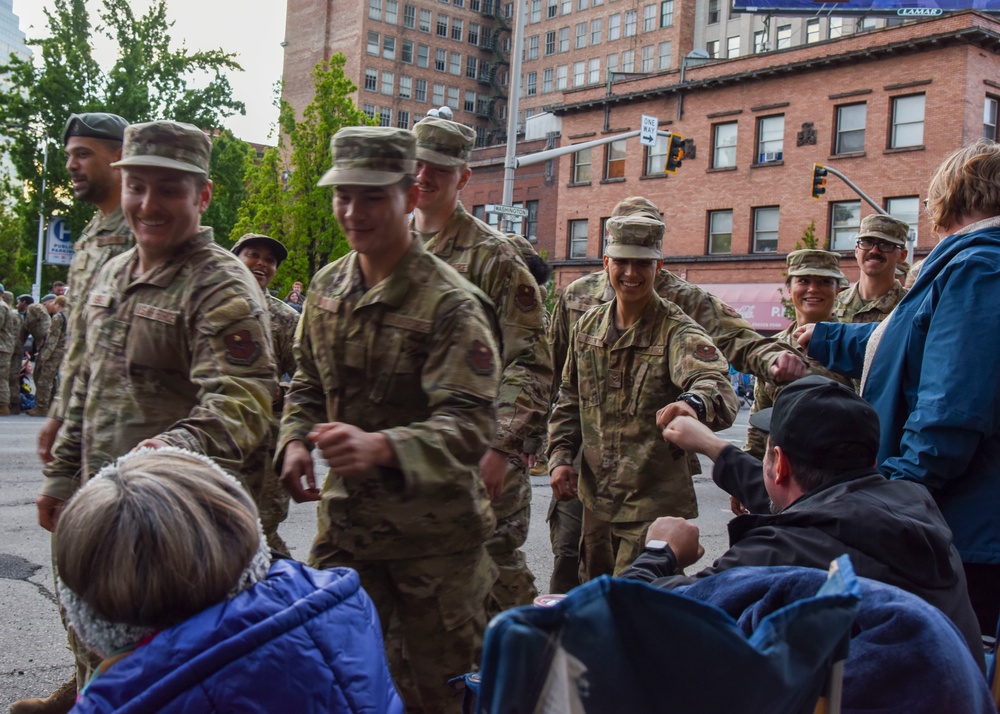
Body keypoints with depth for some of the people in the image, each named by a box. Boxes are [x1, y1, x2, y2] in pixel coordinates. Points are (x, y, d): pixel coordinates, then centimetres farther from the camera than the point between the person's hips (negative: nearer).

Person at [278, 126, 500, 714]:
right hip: (347, 523, 6)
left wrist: (380, 447, -44)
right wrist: (294, 441, -3)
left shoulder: (451, 303, -18)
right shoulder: (327, 287, 4)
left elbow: (469, 425, -27)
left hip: (434, 533, -5)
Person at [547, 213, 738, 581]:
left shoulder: (678, 332, -14)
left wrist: (694, 404, -55)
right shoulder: (588, 326, 6)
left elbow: (719, 391, -33)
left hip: (654, 502, -6)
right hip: (595, 498, 6)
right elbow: (569, 399, 17)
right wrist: (560, 456, 4)